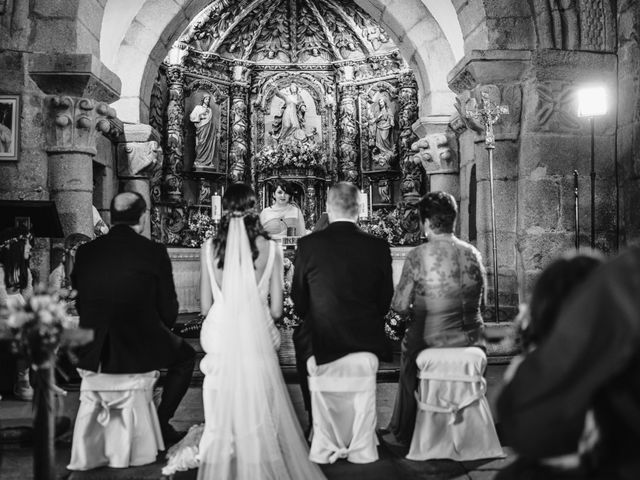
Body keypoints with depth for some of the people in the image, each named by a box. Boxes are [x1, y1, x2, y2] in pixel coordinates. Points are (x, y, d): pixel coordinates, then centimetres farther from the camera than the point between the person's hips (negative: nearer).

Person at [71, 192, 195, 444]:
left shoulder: (86, 251, 0)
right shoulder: (155, 252, -10)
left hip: (93, 356, 4)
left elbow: (80, 305, 10)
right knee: (185, 355, 24)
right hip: (139, 351, -4)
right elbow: (168, 313, -6)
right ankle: (160, 421, 18)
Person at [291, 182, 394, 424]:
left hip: (320, 343, -1)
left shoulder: (307, 244, -9)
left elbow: (298, 302, 0)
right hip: (368, 341, 2)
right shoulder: (379, 247, -5)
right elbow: (385, 302, 3)